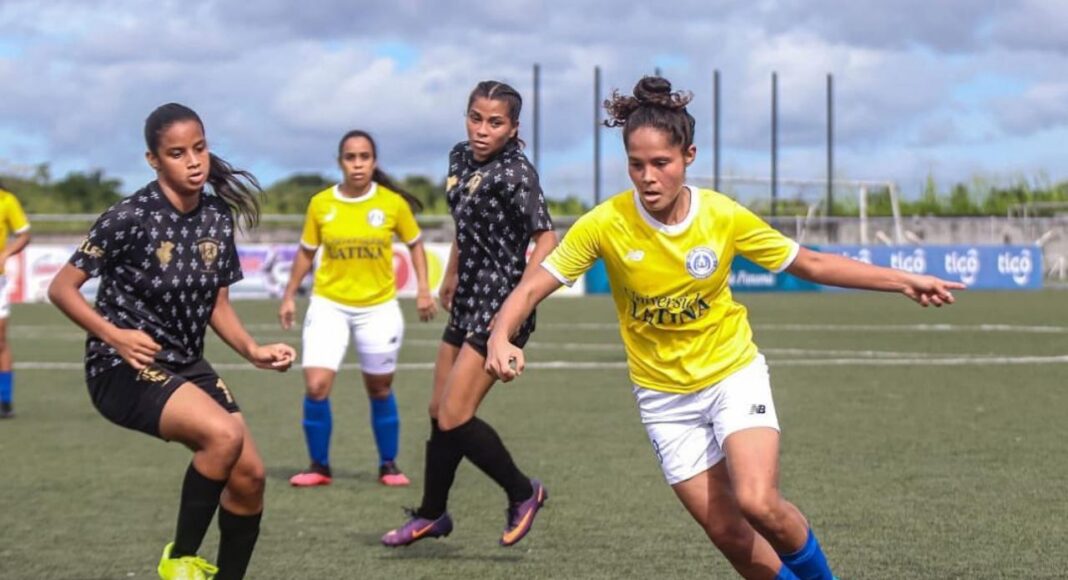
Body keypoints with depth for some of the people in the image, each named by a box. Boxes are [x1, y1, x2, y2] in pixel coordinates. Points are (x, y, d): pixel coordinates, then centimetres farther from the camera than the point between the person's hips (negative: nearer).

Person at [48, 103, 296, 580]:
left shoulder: (218, 219, 2)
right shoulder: (130, 218, -17)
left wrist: (253, 351, -4)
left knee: (248, 474, -4)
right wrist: (115, 336, -25)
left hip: (186, 364, 7)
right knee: (223, 434, -29)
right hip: (124, 368, -7)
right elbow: (61, 288, -12)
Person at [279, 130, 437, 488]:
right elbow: (307, 252, 9)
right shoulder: (320, 204, -4)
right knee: (316, 386, -13)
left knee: (380, 389, 10)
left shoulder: (393, 203, -6)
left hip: (379, 307, 0)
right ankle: (319, 466, 4)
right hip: (329, 305, 0)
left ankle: (388, 465, 26)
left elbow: (415, 244, 7)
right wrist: (290, 296, 7)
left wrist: (423, 289, -2)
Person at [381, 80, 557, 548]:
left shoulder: (515, 172, -16)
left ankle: (522, 493, 8)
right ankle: (431, 515, 30)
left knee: (454, 418, -11)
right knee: (439, 413, 15)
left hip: (499, 305, -9)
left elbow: (546, 239, -24)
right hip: (469, 300, 9)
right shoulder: (460, 159, 8)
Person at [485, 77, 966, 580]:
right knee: (728, 534, 0)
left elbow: (811, 264, -2)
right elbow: (531, 289, -13)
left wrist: (904, 281, -7)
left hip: (734, 373, -1)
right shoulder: (604, 225, -17)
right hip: (665, 395, 1)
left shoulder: (724, 217, -14)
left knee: (758, 503, -22)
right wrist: (500, 338, -34)